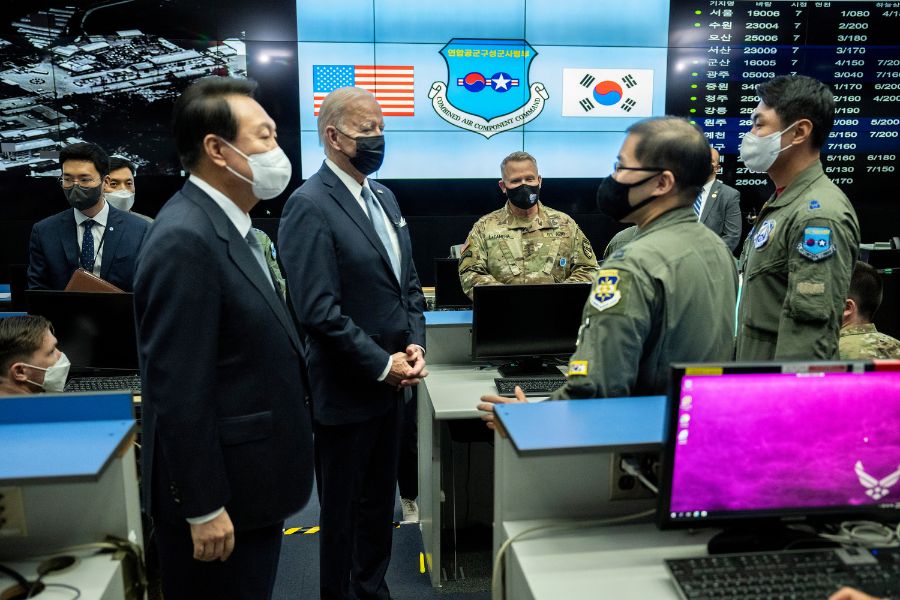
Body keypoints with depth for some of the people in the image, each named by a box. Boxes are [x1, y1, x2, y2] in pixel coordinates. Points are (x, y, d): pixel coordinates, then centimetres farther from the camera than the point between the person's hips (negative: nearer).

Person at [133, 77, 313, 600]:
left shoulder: (226, 225, 7)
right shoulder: (186, 240, -23)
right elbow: (179, 391, -24)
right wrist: (205, 509, -19)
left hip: (249, 478, 9)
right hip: (220, 491, -9)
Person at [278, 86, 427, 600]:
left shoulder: (384, 197, 9)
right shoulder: (310, 206, -16)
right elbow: (319, 311, -22)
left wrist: (415, 345, -1)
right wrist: (383, 365, -17)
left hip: (392, 383, 8)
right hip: (347, 391, -7)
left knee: (380, 503, 22)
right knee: (344, 512, 13)